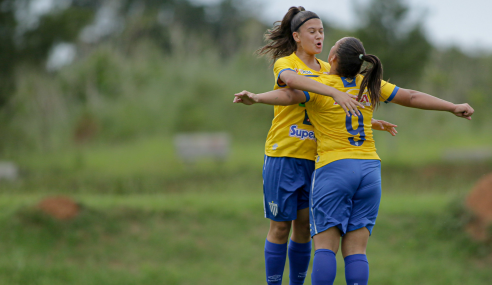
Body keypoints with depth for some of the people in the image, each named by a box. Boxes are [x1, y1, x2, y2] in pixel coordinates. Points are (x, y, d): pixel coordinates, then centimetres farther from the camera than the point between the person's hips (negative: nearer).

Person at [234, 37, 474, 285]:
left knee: (325, 247, -3)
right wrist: (453, 108, 23)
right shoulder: (368, 85, 9)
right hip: (369, 170, 5)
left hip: (333, 168, -5)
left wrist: (255, 98, -42)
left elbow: (287, 95, -26)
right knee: (355, 250, 2)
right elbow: (412, 97, 14)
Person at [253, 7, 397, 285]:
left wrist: (372, 123, 10)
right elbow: (291, 79, -33)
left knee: (304, 228, 7)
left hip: (314, 159, 5)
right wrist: (335, 92, -44)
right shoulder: (284, 63, -6)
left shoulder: (326, 69, 13)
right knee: (281, 227, -2)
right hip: (283, 156, -5)